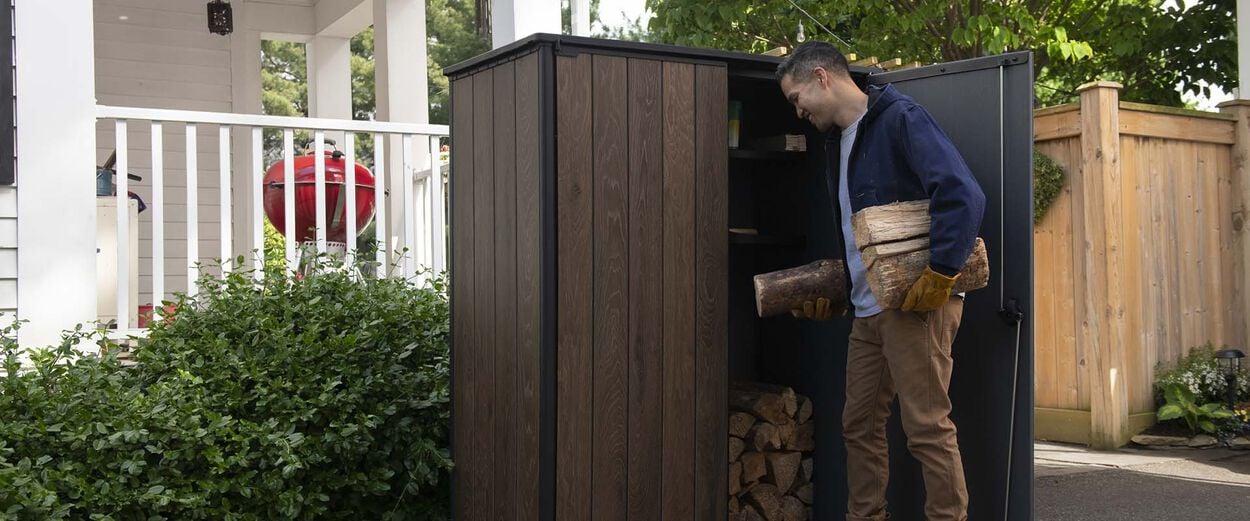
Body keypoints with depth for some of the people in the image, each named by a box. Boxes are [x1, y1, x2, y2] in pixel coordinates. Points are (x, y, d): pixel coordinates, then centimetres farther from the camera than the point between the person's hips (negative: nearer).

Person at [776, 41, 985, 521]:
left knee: (927, 428, -4)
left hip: (915, 303, -9)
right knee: (859, 425, 12)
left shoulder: (900, 118, -11)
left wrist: (939, 277, -23)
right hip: (868, 309, 9)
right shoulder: (838, 140, 17)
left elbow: (964, 195, -22)